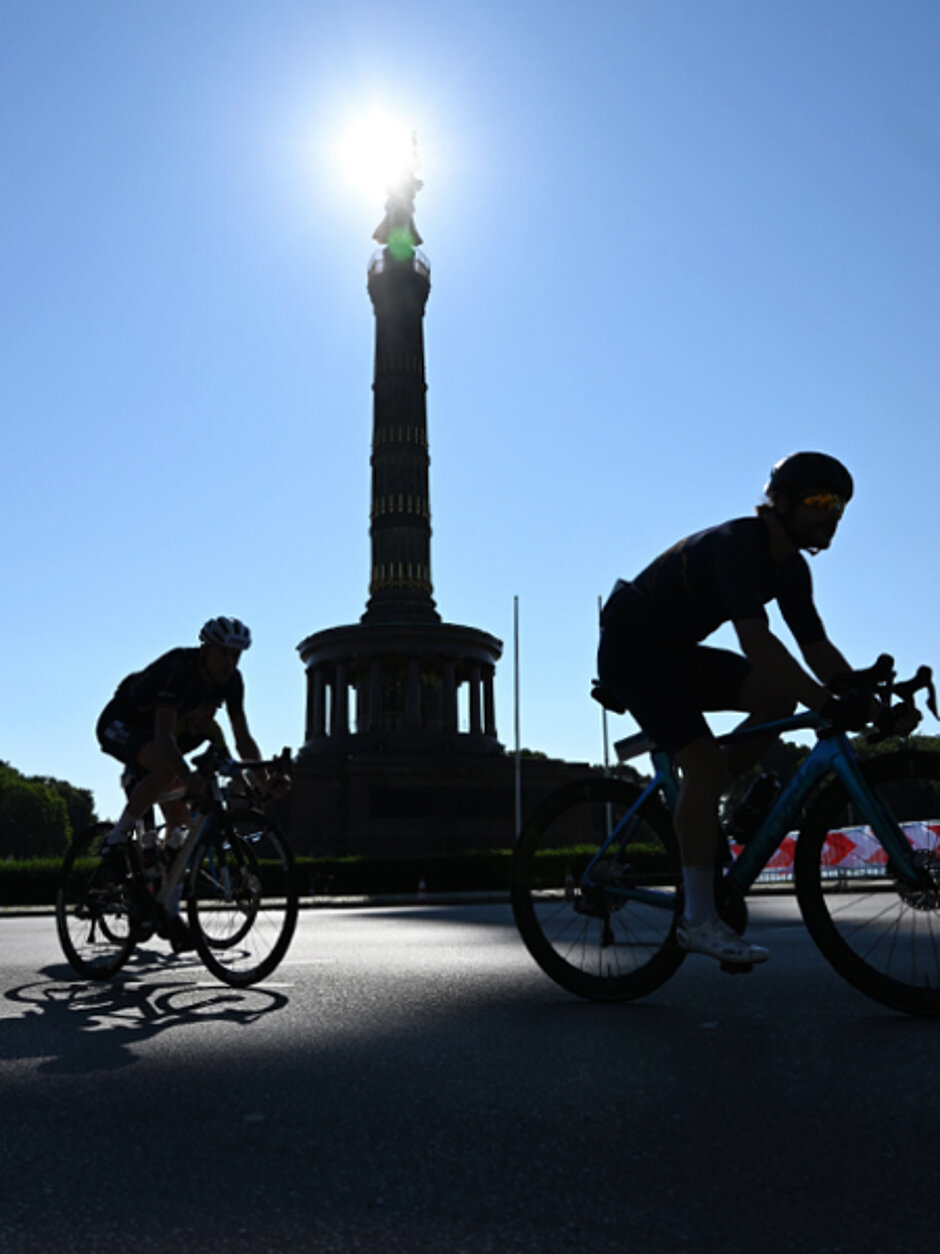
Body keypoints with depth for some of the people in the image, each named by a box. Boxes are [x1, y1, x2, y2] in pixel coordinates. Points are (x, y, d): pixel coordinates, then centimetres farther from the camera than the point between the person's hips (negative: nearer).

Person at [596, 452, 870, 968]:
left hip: (676, 652, 9)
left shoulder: (790, 568, 3)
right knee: (705, 760, -20)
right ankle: (700, 921, -13)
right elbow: (756, 641, -38)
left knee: (780, 696, -6)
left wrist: (858, 693, -17)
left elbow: (816, 645, 1)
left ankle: (696, 809, 5)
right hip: (630, 648, -9)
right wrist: (828, 705, -42)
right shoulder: (737, 544, -26)